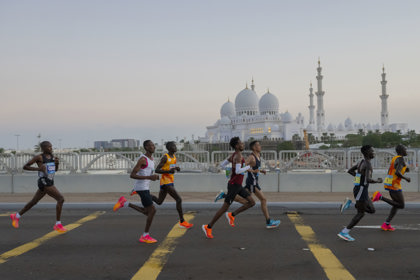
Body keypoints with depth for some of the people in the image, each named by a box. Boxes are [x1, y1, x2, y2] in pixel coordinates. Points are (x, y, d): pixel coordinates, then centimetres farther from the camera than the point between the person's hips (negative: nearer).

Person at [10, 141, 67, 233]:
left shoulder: (52, 156, 11)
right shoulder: (39, 157, -9)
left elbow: (55, 169, 21)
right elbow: (25, 167, -5)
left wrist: (57, 163, -1)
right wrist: (38, 168, -19)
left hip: (49, 182, 8)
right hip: (44, 182, -8)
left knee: (34, 202, 20)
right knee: (61, 199, -16)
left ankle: (16, 216, 37)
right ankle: (58, 225, -10)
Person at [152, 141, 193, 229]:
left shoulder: (174, 156, 11)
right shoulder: (165, 157, -14)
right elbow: (157, 170, -16)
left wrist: (176, 168, 3)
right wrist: (169, 171, -26)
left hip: (170, 181, 9)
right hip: (166, 182, -9)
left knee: (159, 202, 18)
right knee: (179, 199, -13)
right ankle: (182, 222, -7)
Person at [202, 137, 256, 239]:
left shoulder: (234, 155, 11)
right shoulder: (238, 156, -19)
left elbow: (223, 164, 21)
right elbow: (238, 171, -32)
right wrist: (247, 167, -16)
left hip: (238, 185, 10)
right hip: (234, 185, -10)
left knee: (252, 202, 4)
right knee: (225, 207, -3)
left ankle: (232, 215, 7)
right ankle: (208, 227, 7)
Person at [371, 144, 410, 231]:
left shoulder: (395, 159, 16)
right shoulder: (401, 159, -15)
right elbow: (397, 173, -28)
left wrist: (404, 170, 18)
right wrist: (406, 178, -11)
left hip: (389, 183, 10)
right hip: (394, 184, -10)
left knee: (397, 204, 17)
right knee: (401, 206, -1)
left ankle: (386, 224, 14)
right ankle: (380, 197, -9)